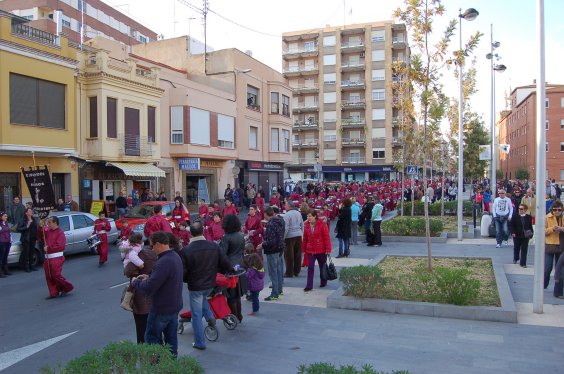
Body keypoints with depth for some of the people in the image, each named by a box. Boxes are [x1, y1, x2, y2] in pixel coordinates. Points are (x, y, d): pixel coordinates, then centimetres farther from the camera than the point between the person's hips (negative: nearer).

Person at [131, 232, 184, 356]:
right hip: (175, 306, 9)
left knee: (152, 338, 8)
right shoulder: (176, 257, 3)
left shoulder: (163, 262, -29)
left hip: (161, 309, -9)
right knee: (171, 337, 18)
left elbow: (148, 288, -28)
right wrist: (149, 277, 6)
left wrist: (135, 282, -9)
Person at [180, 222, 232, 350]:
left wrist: (187, 279, 8)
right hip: (210, 284, 4)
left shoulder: (186, 250, -19)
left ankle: (200, 343, 19)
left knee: (196, 315, 10)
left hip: (195, 286, -4)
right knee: (203, 298, 36)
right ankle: (210, 317, 23)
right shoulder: (214, 246, -8)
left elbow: (183, 272, -15)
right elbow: (226, 266, -6)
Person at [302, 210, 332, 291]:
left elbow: (327, 237, -12)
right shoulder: (306, 225, 2)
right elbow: (305, 238, 9)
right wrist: (304, 249, 9)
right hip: (310, 250, 3)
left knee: (322, 266, 14)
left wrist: (328, 249, -15)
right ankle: (309, 286, -1)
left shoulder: (322, 224, -12)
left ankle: (323, 282, 33)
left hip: (321, 250, -3)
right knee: (310, 267, -3)